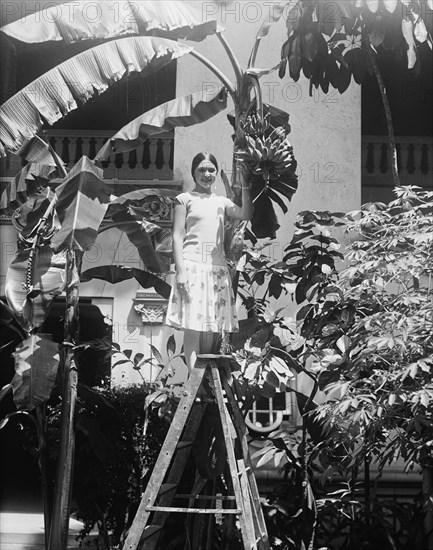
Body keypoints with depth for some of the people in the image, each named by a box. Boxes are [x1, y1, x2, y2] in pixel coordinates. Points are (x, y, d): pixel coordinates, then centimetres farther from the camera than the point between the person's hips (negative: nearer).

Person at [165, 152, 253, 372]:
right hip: (193, 265, -4)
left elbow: (246, 215, 1)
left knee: (211, 326, 5)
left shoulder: (221, 201, 17)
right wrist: (180, 270, -11)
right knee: (192, 326, -8)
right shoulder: (185, 199, 5)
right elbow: (177, 236, -1)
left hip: (217, 267, 4)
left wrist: (245, 186, -7)